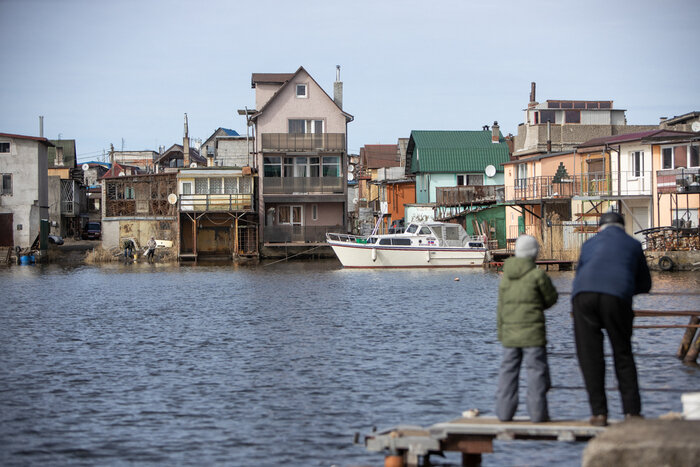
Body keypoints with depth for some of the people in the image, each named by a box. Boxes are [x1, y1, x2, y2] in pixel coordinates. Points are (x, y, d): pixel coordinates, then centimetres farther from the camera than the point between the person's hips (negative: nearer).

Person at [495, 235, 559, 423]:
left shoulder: (506, 276, 7)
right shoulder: (537, 275, -10)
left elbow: (501, 307, 10)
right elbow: (551, 298, 0)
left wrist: (501, 333, 16)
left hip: (510, 332, 5)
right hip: (533, 333, -5)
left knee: (508, 370, 9)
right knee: (536, 370, 1)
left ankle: (504, 411, 9)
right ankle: (538, 412, -1)